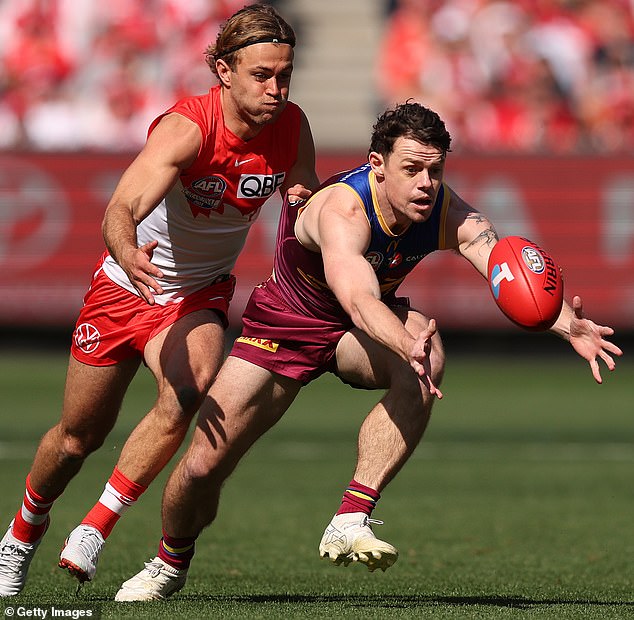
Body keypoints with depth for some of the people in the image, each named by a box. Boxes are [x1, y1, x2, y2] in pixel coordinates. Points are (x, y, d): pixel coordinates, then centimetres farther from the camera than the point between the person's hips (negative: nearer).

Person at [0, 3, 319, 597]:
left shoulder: (291, 127, -15)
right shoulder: (186, 127, -31)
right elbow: (122, 207, -46)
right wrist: (127, 254, -67)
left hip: (200, 294, 2)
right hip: (126, 283, -2)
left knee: (187, 392, -30)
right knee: (79, 434, 11)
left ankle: (95, 527, -16)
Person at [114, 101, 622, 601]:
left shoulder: (449, 213, -24)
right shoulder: (341, 210, -37)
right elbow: (359, 301, -54)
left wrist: (565, 322, -58)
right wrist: (407, 346, -74)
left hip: (362, 331, 3)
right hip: (285, 323, -3)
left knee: (426, 360, -33)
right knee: (203, 467, -5)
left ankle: (350, 523, -29)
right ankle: (171, 563, 30)